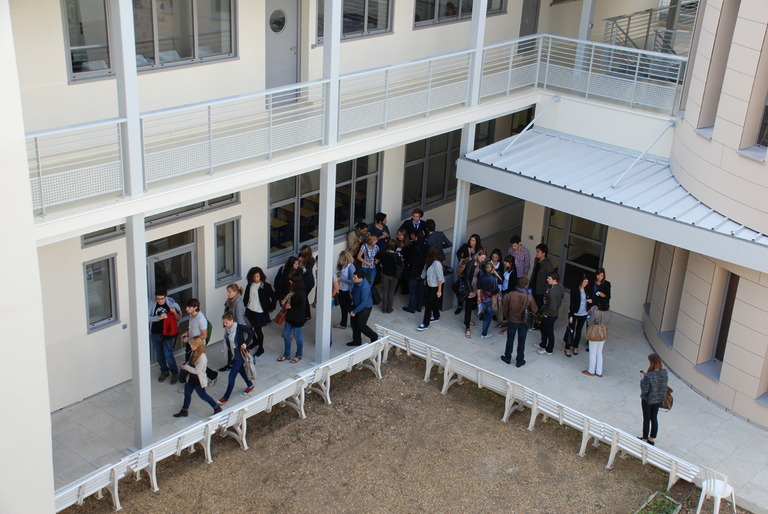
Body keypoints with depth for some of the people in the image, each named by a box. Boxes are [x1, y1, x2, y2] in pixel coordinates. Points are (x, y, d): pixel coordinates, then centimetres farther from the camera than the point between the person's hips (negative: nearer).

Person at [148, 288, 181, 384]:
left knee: (168, 355, -5)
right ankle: (164, 371, 36)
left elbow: (178, 319, -4)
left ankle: (174, 373, 16)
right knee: (159, 355, 15)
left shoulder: (172, 304, -12)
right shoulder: (152, 305, -7)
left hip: (167, 334, -3)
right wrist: (158, 317, -29)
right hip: (155, 334, 3)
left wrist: (175, 312, -26)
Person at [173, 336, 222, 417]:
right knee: (187, 393, 19)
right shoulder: (193, 352, -5)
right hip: (192, 379, 9)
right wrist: (186, 364, -6)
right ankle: (184, 411, 37)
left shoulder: (202, 357, -32)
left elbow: (197, 370, -30)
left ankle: (217, 408, 27)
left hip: (199, 381, -9)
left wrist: (186, 367, -22)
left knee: (203, 395, 9)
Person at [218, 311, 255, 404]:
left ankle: (226, 397, 6)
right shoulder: (227, 329, -5)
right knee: (241, 370, 25)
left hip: (240, 355, -7)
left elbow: (251, 333, -13)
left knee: (232, 376, -4)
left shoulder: (239, 327, -24)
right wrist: (229, 353, 7)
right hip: (233, 355, 7)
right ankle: (250, 385, 49)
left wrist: (246, 343, -21)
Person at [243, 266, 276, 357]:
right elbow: (246, 296, 9)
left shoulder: (265, 286, -18)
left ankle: (261, 348, 20)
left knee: (258, 329, 2)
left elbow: (274, 297, -14)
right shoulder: (250, 285, -2)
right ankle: (255, 342, 45)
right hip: (250, 310, 5)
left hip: (260, 312, -5)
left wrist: (271, 308, -6)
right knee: (252, 327, 20)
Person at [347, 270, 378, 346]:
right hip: (356, 305, 8)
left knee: (361, 325, 0)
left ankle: (374, 337, 23)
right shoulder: (357, 283, -10)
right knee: (354, 323, 14)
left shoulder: (365, 287, -34)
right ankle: (357, 341, 30)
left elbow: (364, 303, -31)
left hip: (365, 308, -8)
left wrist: (354, 311, -26)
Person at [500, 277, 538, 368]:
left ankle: (508, 358, 35)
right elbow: (535, 311, -9)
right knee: (521, 342, 15)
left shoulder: (510, 295, -19)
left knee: (510, 340, 20)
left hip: (511, 321, 1)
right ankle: (519, 361, 26)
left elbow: (505, 309, -7)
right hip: (523, 323, -1)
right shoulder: (529, 297, -22)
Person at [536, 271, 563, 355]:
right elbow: (561, 298, 10)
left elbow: (552, 307, -35)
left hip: (550, 315, -9)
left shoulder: (552, 292, -34)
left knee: (549, 332, 11)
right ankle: (543, 345, 46)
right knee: (543, 329, 27)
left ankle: (549, 350, 29)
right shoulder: (559, 287, -5)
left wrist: (545, 313, -18)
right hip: (555, 313, 9)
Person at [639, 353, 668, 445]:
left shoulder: (648, 376, -33)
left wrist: (642, 379, -15)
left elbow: (644, 391, -26)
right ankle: (652, 439, 38)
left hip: (648, 400, -5)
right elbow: (665, 384, 2)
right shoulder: (665, 372, -14)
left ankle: (645, 439, 31)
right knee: (654, 418, 23)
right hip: (659, 399, 5)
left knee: (646, 419, 14)